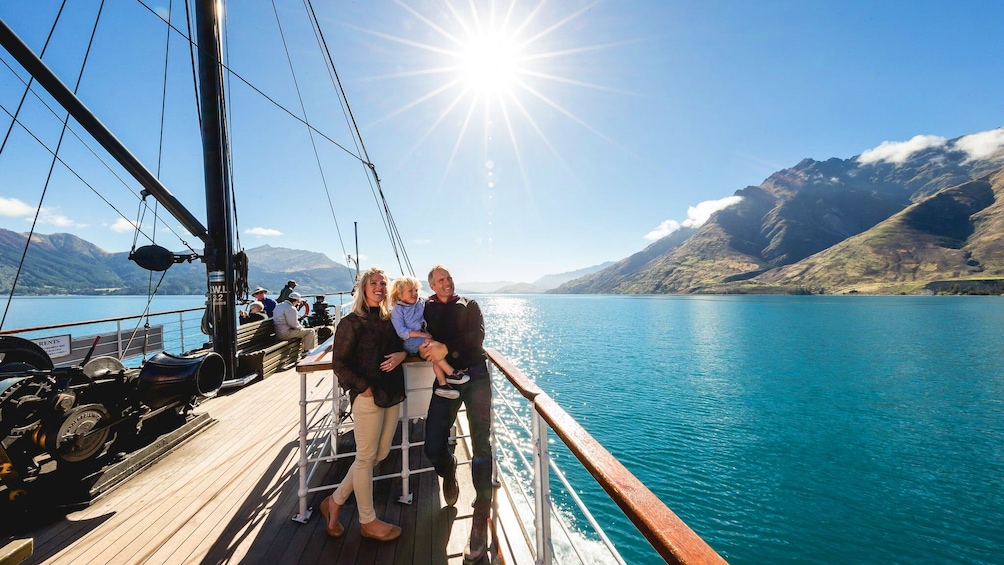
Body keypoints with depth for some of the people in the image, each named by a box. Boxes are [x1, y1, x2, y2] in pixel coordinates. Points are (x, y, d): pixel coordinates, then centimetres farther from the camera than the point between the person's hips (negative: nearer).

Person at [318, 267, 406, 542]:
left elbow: (402, 346, 18)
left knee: (380, 454, 16)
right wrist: (363, 388, -14)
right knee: (366, 458, 8)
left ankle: (335, 501, 35)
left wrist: (402, 354, -5)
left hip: (392, 394, 7)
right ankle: (368, 521, 27)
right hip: (368, 396, -7)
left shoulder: (390, 320, 9)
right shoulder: (352, 322, -8)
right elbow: (339, 363, -9)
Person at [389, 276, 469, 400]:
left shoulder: (421, 303, 11)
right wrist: (422, 334, -19)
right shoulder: (397, 311, -4)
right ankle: (451, 373, -25)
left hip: (424, 338, 6)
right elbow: (402, 332, -14)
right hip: (409, 342, -6)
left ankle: (442, 383, -21)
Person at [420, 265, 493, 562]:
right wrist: (422, 347, -12)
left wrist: (447, 347, -15)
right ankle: (449, 472, 33)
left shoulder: (469, 305, 10)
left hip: (475, 373, -1)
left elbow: (477, 336, -4)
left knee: (481, 444, -5)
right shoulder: (425, 309, 14)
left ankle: (481, 520, 3)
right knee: (433, 447, -3)